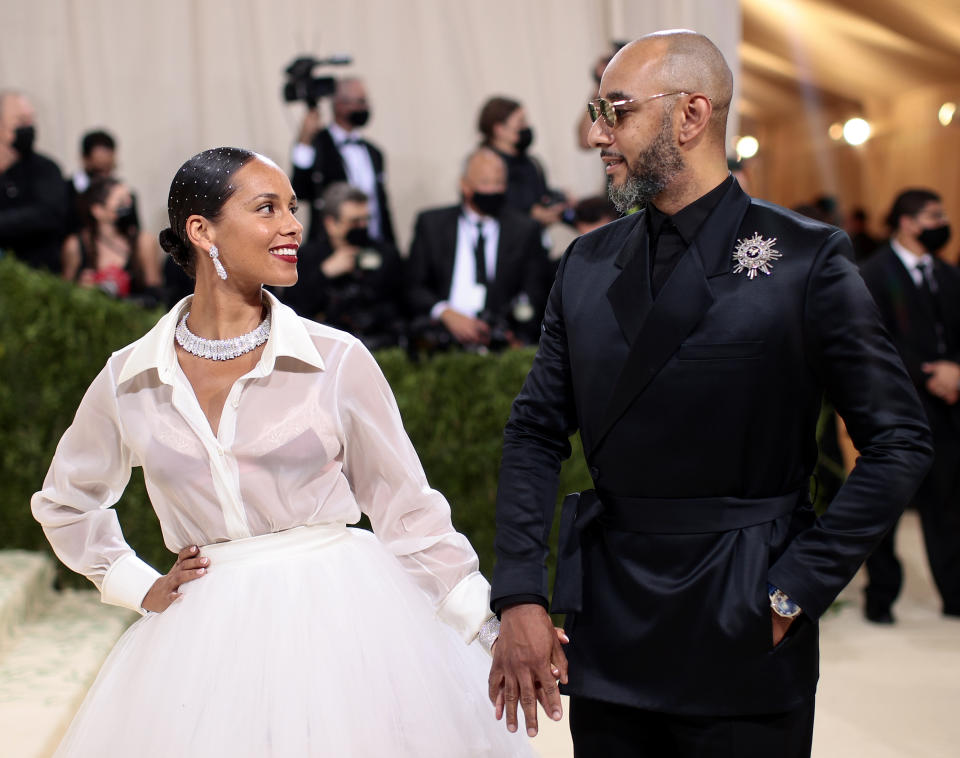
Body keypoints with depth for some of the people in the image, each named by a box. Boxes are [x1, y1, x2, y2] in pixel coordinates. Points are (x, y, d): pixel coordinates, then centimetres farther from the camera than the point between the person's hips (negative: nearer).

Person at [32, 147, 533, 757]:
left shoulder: (337, 360, -4)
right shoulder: (127, 381, 2)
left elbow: (405, 507, 1)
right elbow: (66, 502, 20)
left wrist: (494, 626, -3)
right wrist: (141, 589, 10)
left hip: (342, 624, -1)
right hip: (210, 639, 1)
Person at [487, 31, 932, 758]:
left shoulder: (807, 258, -8)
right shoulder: (588, 263, 7)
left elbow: (899, 441, -8)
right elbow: (536, 432, 7)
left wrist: (797, 589, -11)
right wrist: (520, 597, -2)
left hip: (741, 642, -4)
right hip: (605, 629, 4)